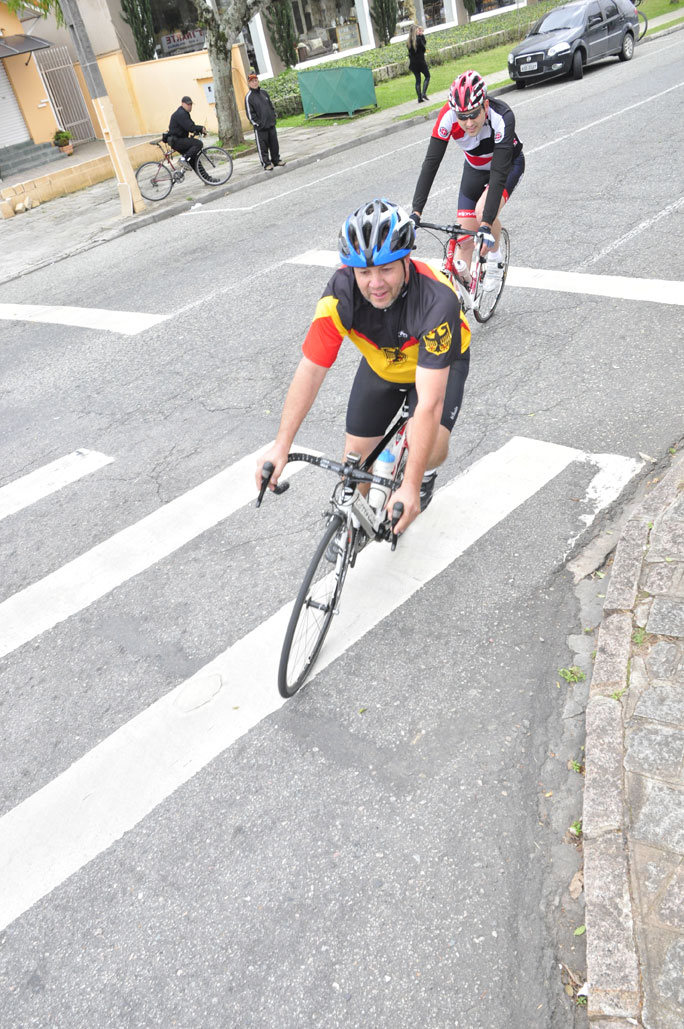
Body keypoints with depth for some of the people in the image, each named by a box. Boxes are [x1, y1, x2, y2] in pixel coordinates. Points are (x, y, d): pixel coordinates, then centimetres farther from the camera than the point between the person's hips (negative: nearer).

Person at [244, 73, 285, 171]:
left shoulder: (264, 92, 11)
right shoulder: (249, 97, -6)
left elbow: (271, 106, 18)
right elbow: (250, 114, -9)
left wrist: (274, 118, 9)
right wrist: (257, 124, -12)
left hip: (271, 124, 6)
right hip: (260, 127, -5)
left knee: (274, 144, 11)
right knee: (262, 146, -2)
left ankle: (276, 160, 24)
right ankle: (266, 164, 6)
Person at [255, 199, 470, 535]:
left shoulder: (437, 300, -41)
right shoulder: (341, 292, -33)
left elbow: (429, 404, -44)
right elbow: (311, 370, -28)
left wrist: (410, 487, -47)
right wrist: (281, 446, -34)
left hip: (440, 361, -3)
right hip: (381, 365, 3)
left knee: (431, 450, -25)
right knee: (356, 456, -1)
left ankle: (424, 475, 13)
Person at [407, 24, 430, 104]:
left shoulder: (409, 41, 4)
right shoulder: (418, 39, -13)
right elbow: (423, 49, -8)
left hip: (413, 63, 5)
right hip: (420, 62, -5)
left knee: (417, 79, 11)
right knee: (427, 76, 9)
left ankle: (420, 98, 7)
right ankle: (424, 93, -8)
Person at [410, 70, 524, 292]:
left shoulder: (502, 117, -37)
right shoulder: (448, 116, -30)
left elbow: (499, 174, -42)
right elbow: (431, 163, -31)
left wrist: (487, 224, -49)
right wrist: (416, 212, -40)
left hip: (509, 164, -3)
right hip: (475, 168, 3)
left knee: (484, 210, -31)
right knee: (464, 237, -4)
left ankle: (495, 259, -2)